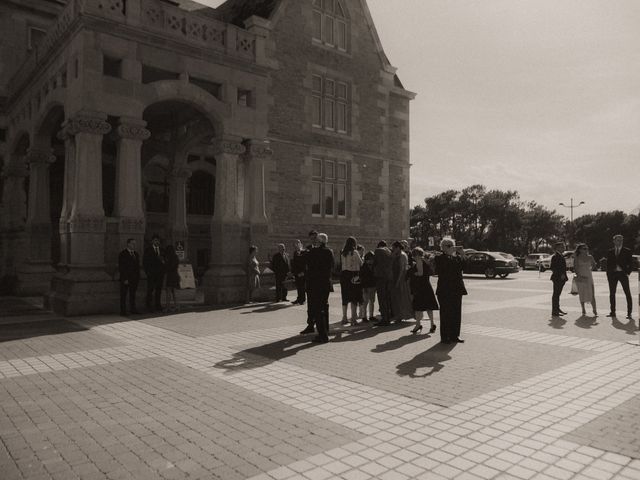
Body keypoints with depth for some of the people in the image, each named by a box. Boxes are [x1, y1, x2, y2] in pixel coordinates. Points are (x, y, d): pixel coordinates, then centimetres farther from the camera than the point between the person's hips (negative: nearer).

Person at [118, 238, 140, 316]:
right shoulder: (123, 254, -6)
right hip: (125, 279, -5)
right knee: (123, 296, 2)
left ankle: (133, 309, 16)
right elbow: (121, 268, -9)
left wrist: (138, 277, 7)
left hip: (134, 279, 5)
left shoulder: (136, 254, 12)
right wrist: (125, 279, -15)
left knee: (133, 295, 9)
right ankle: (123, 311, 7)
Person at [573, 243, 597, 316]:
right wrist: (580, 276, -16)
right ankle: (583, 310, 15)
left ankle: (594, 310, -2)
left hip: (589, 277, 2)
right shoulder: (577, 258, -3)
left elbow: (594, 263, 26)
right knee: (581, 294, 4)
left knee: (592, 294, -6)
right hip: (580, 278, -2)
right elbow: (575, 269, -5)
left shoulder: (590, 257, 5)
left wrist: (590, 269, 14)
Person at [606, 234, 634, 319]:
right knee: (612, 293, 5)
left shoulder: (627, 251, 4)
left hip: (623, 273, -3)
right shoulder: (610, 252, 11)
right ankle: (613, 312, 13)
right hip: (612, 274, 3)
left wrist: (628, 272, -6)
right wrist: (608, 275, 4)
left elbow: (631, 263, 4)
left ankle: (629, 313, -1)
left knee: (628, 293, -5)